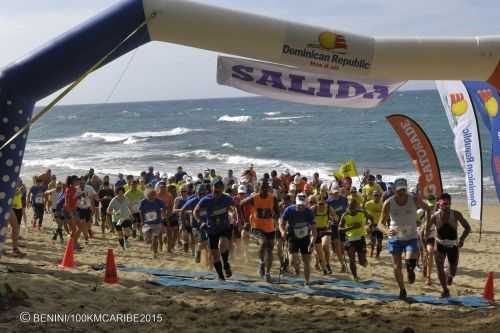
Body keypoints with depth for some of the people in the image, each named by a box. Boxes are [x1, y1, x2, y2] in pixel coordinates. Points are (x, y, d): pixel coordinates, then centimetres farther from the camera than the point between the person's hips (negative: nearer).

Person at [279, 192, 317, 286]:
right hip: (293, 237, -1)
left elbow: (313, 229, -19)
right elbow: (282, 223, -8)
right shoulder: (289, 210, -17)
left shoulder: (309, 212, -17)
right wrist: (283, 232, -31)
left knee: (307, 261, 0)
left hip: (305, 238, 1)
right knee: (293, 259, -18)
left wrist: (312, 243, -33)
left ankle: (307, 283, 15)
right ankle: (297, 267, 18)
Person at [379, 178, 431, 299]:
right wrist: (387, 231, -30)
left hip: (411, 238, -1)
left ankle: (410, 271, 11)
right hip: (395, 238, 1)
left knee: (410, 261, -26)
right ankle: (402, 289, 29)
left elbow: (427, 209, 8)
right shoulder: (388, 203, -12)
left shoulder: (415, 200, -11)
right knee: (396, 267, 4)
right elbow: (381, 223, -8)